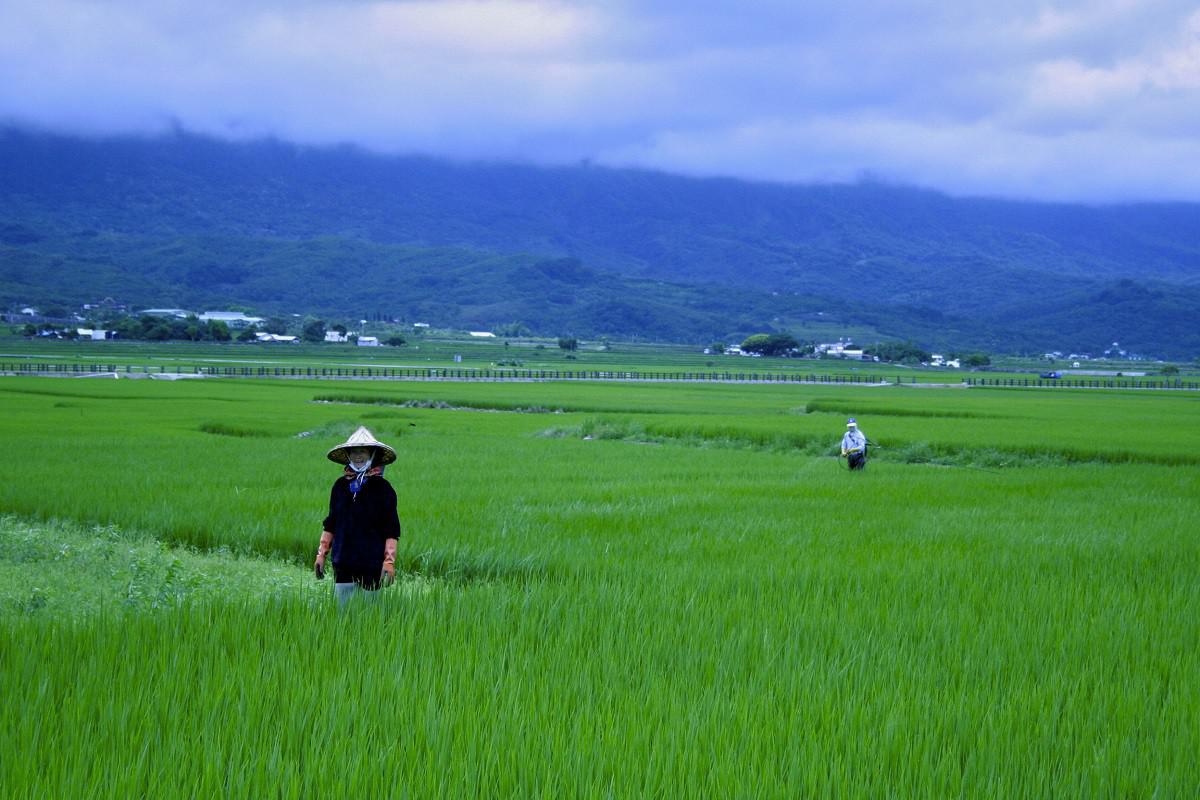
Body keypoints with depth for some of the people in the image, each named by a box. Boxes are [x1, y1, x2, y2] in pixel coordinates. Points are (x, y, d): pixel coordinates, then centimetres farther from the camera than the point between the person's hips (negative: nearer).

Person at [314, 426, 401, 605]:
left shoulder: (382, 488, -3)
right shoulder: (340, 486, 8)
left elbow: (392, 531, -4)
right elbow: (330, 525, 16)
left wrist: (389, 562, -11)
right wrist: (321, 554, 12)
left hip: (372, 567, -4)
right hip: (343, 565, 4)